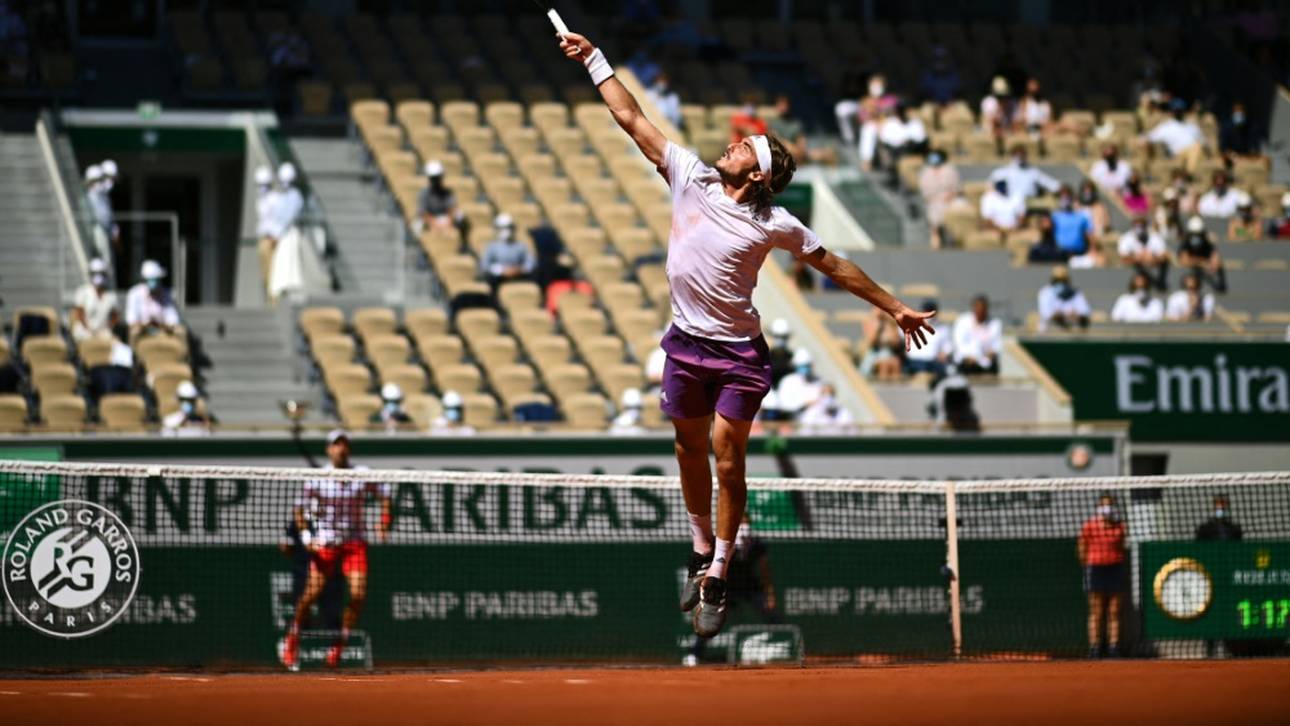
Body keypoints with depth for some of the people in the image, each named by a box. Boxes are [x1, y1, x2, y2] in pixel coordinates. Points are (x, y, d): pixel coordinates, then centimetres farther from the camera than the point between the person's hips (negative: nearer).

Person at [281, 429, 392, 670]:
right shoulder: (317, 479, -2)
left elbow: (384, 495, 15)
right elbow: (300, 509, 2)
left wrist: (385, 522, 2)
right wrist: (306, 536, -11)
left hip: (355, 541, 2)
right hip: (325, 543, -2)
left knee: (358, 594, -12)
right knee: (312, 593, -10)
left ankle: (340, 644, 5)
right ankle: (293, 639, 11)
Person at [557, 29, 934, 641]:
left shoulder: (775, 224, -10)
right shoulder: (690, 177, -3)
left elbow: (834, 267, 1)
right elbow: (633, 121, 2)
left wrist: (895, 308, 4)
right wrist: (594, 60, 1)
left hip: (737, 354, -4)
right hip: (685, 344, 4)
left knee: (727, 458, -7)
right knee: (690, 450, 12)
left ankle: (717, 579, -1)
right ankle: (701, 550, 30)